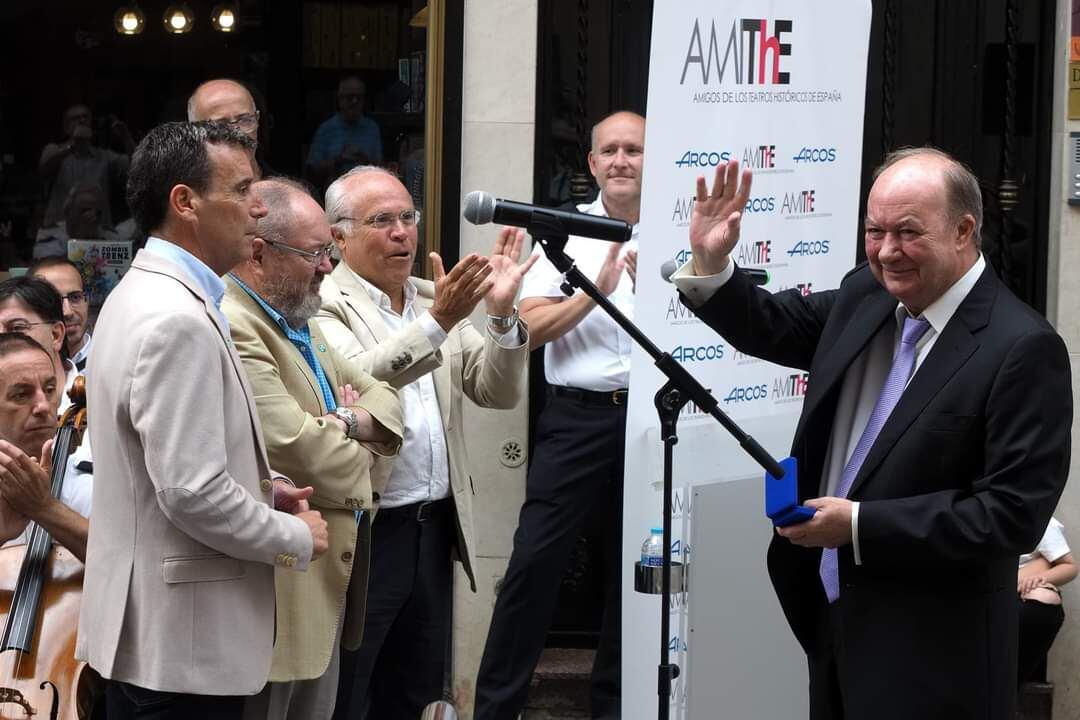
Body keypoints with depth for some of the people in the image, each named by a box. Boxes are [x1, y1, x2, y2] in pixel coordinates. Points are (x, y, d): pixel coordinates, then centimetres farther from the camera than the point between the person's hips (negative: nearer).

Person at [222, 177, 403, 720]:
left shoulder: (298, 323, 15)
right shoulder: (234, 327, -18)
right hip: (280, 587, -10)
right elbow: (295, 446, -25)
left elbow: (381, 396, 17)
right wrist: (362, 459, -4)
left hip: (329, 575, 10)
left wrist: (355, 421, -7)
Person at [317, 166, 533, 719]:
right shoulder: (324, 305, -9)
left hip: (435, 528, 7)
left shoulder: (436, 300, 11)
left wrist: (501, 313, -11)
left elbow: (499, 392, 5)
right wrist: (437, 322, -36)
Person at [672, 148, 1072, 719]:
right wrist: (710, 262, -1)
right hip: (832, 614, 7)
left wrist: (859, 525, -22)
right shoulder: (866, 295, 3)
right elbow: (773, 328, 18)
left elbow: (1014, 513, -23)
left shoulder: (1023, 349, -20)